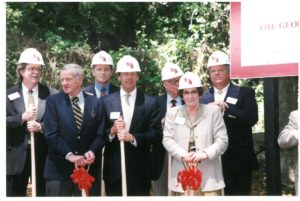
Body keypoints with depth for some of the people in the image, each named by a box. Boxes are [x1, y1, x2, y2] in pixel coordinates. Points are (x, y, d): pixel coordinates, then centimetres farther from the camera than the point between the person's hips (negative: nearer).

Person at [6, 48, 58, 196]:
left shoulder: (52, 95, 1)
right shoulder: (9, 94, 4)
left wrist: (41, 127, -18)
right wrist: (22, 117, -17)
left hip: (43, 154, 0)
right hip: (16, 155, 0)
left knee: (43, 194, 9)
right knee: (15, 194, 9)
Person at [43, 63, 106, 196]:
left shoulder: (95, 103, 7)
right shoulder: (53, 101, 0)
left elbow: (100, 134, 4)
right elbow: (51, 134, -7)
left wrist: (92, 152, -14)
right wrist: (69, 155, -17)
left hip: (88, 167, 2)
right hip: (59, 167, -2)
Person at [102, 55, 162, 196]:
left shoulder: (150, 102, 1)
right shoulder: (106, 101, 4)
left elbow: (157, 134, -5)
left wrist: (133, 137, -18)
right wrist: (112, 131, -17)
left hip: (140, 170, -1)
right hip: (113, 169, 1)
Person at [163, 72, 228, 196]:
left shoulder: (213, 111, 7)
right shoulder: (172, 113, 12)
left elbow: (222, 140, 2)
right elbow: (167, 139, 4)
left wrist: (206, 153, -15)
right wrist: (182, 155, -14)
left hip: (208, 175, -1)